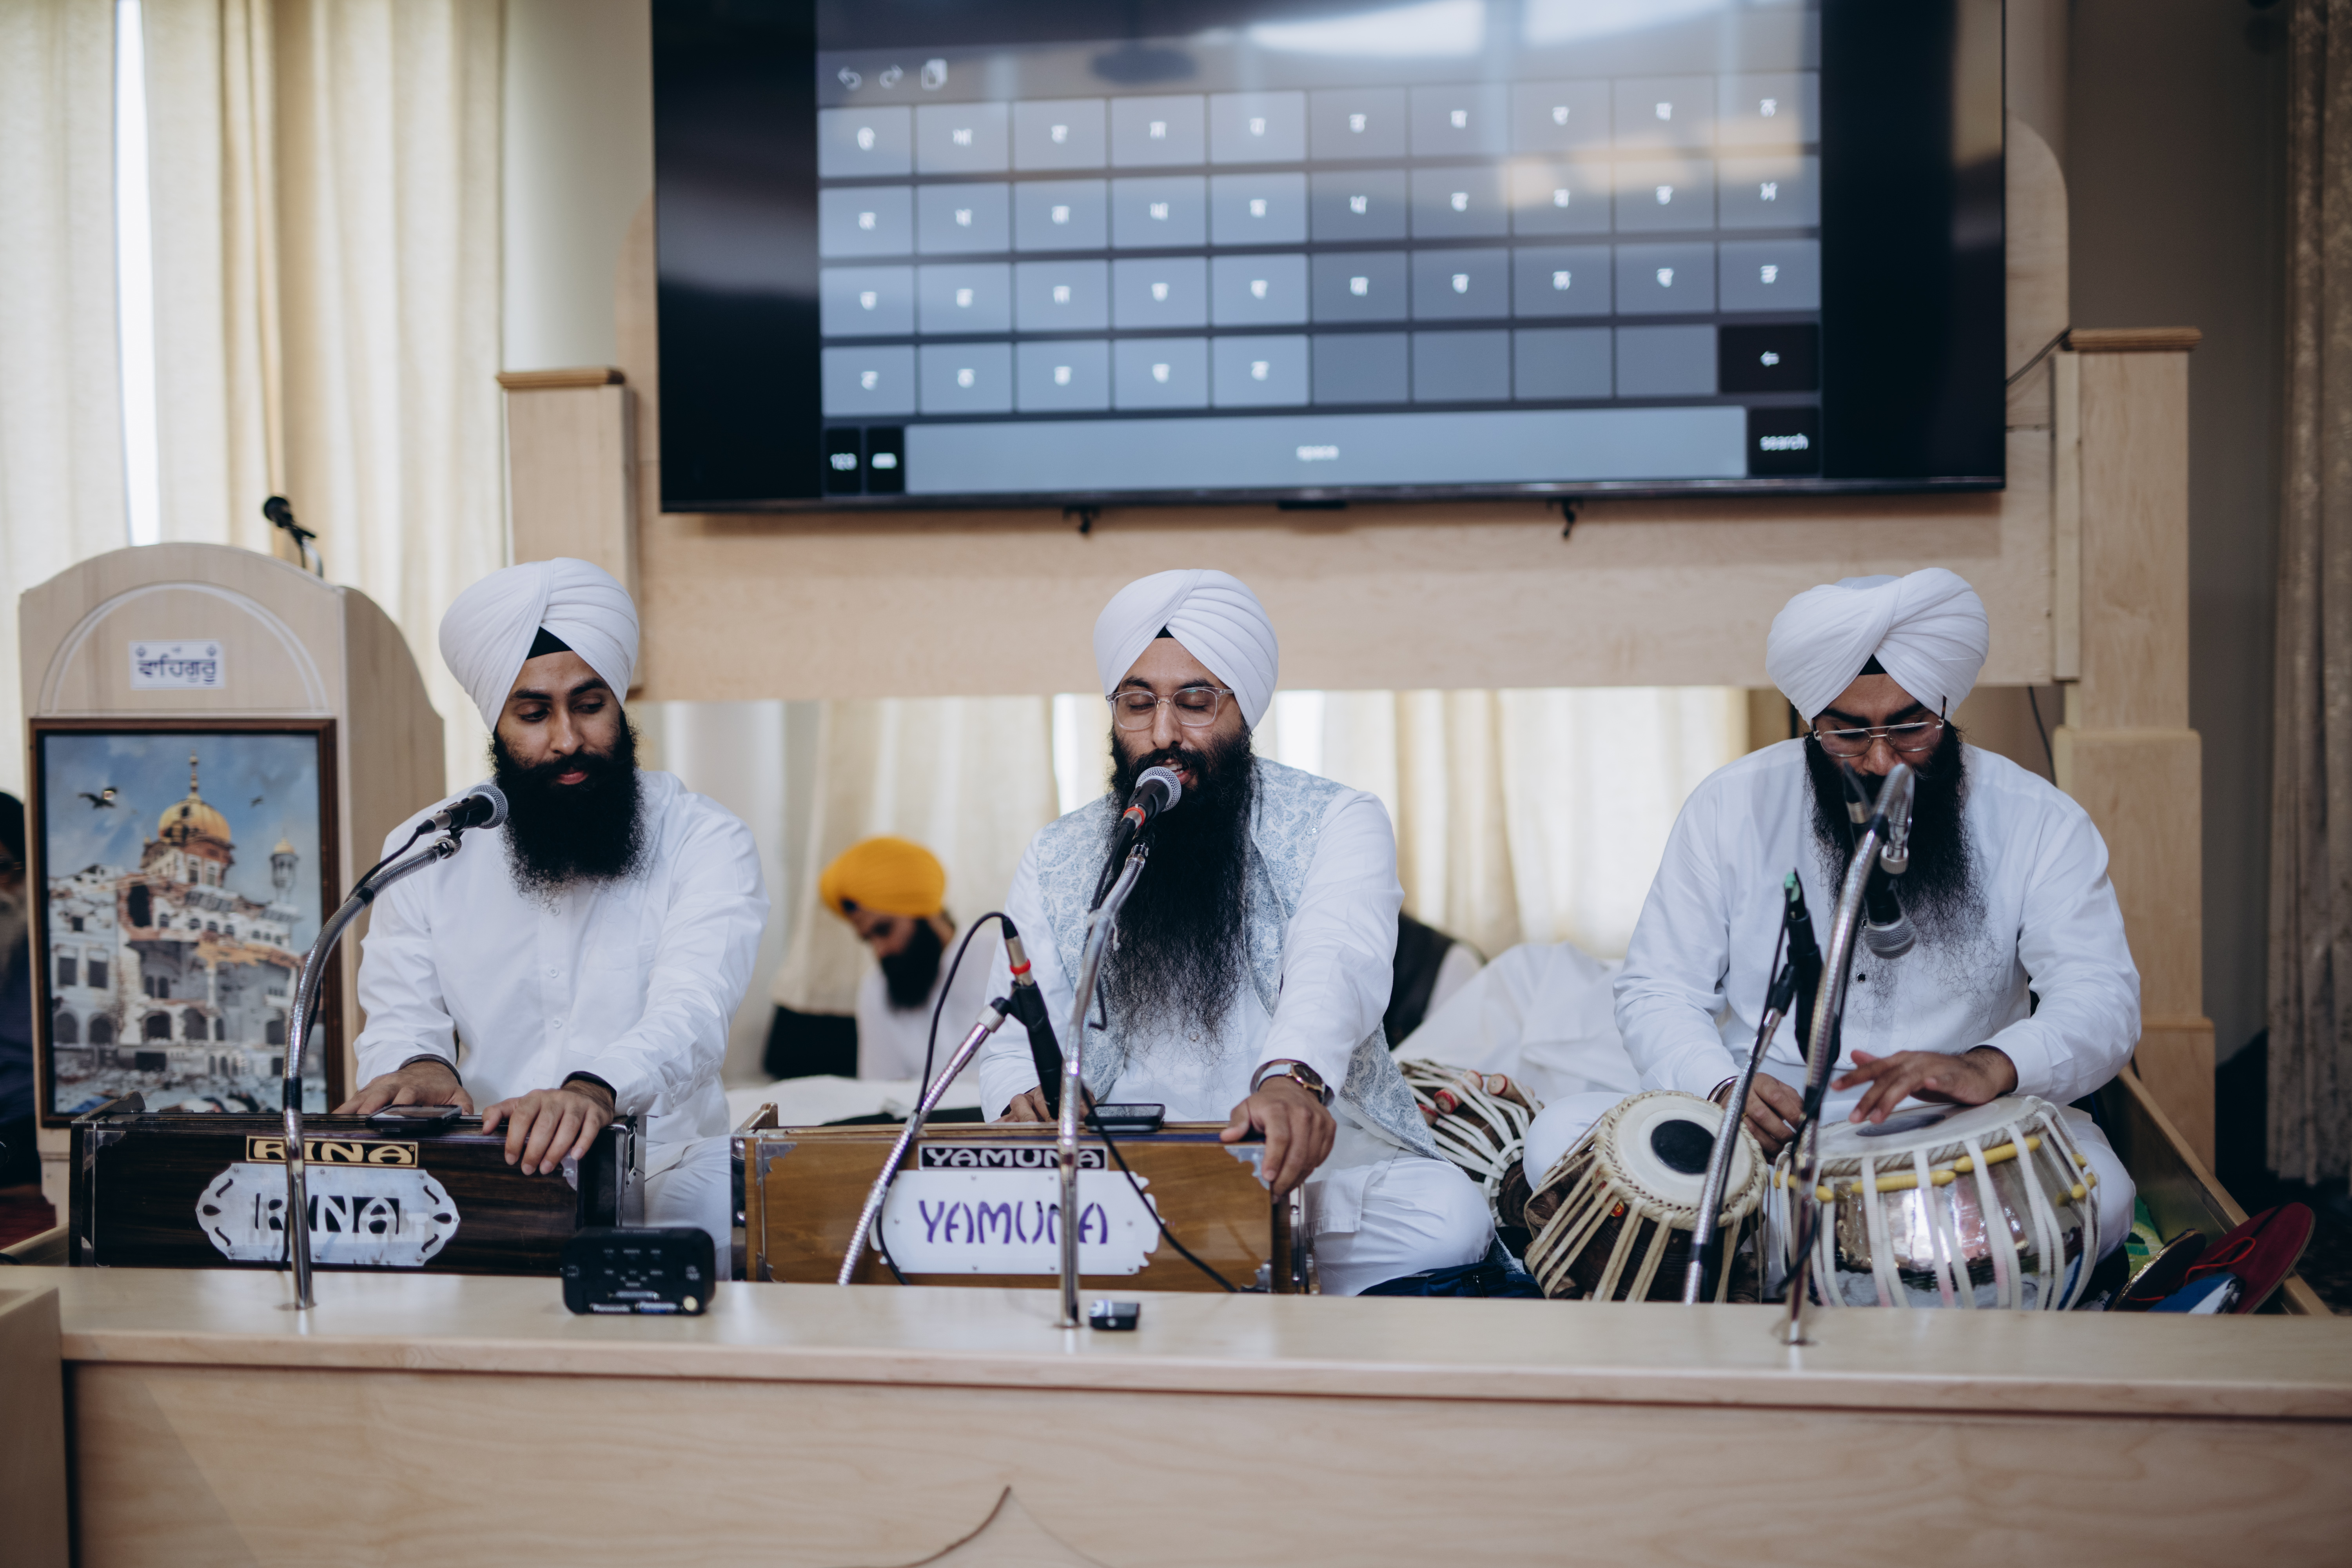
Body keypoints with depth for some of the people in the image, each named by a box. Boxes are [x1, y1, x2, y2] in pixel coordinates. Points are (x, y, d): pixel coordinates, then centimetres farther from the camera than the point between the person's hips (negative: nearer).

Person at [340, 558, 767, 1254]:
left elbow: (690, 1014, -18)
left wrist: (594, 1090, -40)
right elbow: (400, 1022, 4)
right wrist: (420, 1067, -23)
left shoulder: (703, 840, -2)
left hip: (665, 1187, -2)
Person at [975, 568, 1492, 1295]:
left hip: (1309, 1158, -1)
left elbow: (1335, 962, -18)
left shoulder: (1336, 822, 3)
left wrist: (1291, 1075, -41)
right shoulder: (1056, 860, 13)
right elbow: (1011, 1041, 9)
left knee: (1446, 1220, -31)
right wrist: (1022, 1099, -18)